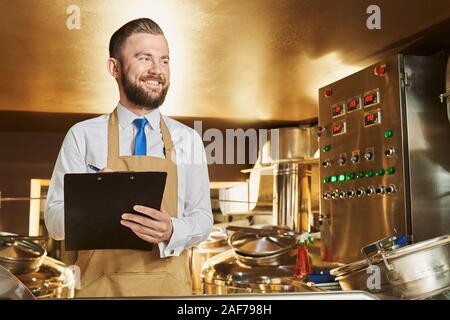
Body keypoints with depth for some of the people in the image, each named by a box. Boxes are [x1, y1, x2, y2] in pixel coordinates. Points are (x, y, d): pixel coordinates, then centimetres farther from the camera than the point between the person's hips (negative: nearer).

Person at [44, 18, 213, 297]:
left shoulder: (188, 139, 1)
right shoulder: (83, 136, -3)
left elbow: (202, 217, 0)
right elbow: (55, 219, -3)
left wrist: (171, 232, -21)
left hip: (169, 285, 2)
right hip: (101, 286, -1)